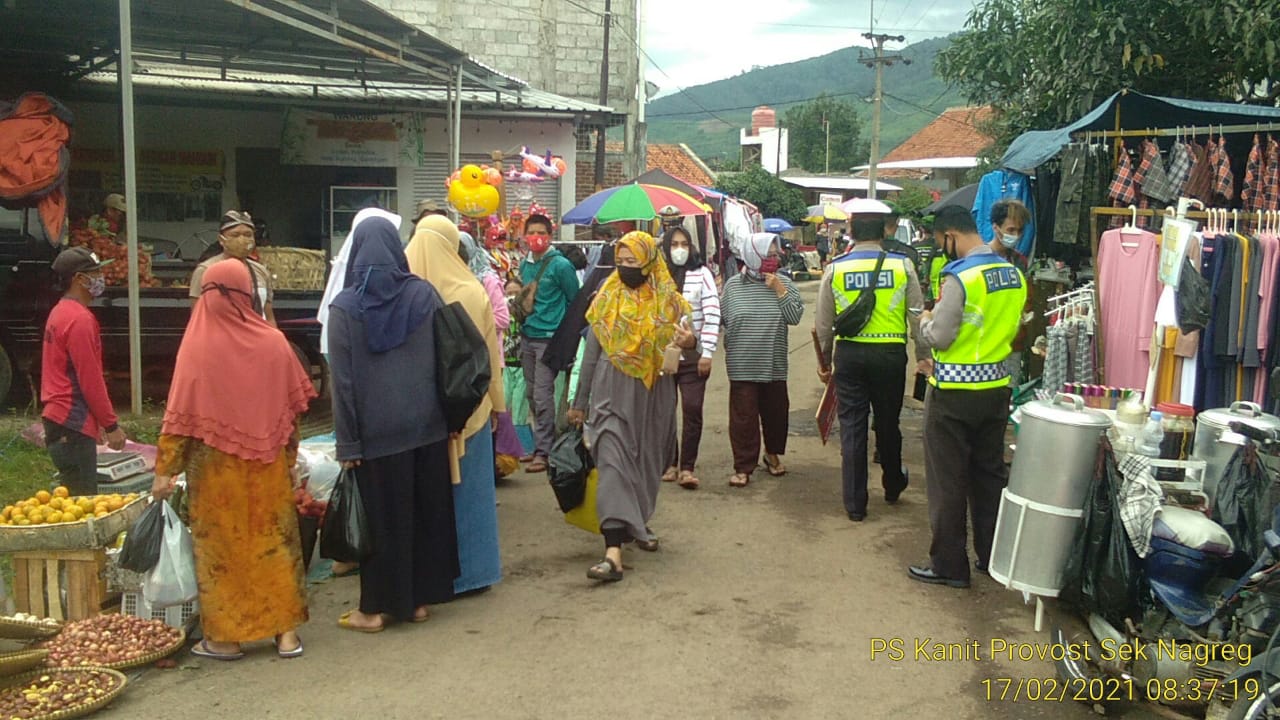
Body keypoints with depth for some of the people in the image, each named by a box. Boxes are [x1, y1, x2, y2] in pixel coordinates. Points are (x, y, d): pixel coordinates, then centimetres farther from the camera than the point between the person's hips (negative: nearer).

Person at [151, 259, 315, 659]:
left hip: (214, 466, -2)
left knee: (220, 544, 9)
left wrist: (165, 469, -3)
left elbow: (179, 414, -9)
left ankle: (225, 636, 17)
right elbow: (293, 407, 2)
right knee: (275, 540, 11)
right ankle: (286, 632, 16)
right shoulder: (273, 342, -4)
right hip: (268, 465, 2)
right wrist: (288, 456, 13)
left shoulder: (197, 346, -10)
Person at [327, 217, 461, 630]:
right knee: (425, 509, 13)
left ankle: (377, 607, 16)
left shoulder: (345, 306, -8)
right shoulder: (424, 294, -2)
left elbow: (342, 379, -8)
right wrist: (447, 415, 9)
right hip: (426, 424, 3)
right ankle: (420, 598, 23)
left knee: (381, 515, 7)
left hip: (376, 429, -2)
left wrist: (347, 441, -4)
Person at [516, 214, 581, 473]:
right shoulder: (525, 264, 11)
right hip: (527, 336, 7)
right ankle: (543, 444, 22)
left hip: (549, 338, -7)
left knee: (542, 395, -8)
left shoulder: (560, 265, -8)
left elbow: (575, 301, -3)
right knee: (531, 394, 11)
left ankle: (543, 451, -2)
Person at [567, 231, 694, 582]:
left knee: (648, 461, 13)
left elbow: (679, 345, 8)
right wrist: (579, 402, 8)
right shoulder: (606, 300, 2)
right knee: (612, 463, -12)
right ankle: (613, 550, -19)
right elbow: (590, 355, 7)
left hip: (654, 395, 2)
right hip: (612, 395, -2)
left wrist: (690, 342, -17)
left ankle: (638, 523, 38)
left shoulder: (668, 302, 2)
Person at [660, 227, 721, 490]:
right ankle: (669, 463, 21)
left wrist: (707, 353, -9)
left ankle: (687, 467, 3)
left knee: (693, 410, -5)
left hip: (693, 355, -2)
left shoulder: (702, 274, -1)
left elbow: (712, 315, -4)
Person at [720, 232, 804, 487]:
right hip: (742, 365, -2)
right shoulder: (733, 285, -1)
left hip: (774, 364, 2)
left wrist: (779, 290, -13)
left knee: (775, 413, 13)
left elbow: (795, 317, -8)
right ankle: (743, 466, 8)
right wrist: (731, 344, 2)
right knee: (743, 416, -1)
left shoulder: (783, 283, 2)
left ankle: (773, 453, 36)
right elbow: (722, 319, 6)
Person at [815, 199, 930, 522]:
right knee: (888, 423, 18)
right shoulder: (902, 265, -3)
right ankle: (893, 486, 39)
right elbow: (917, 316, -1)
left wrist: (824, 362, 15)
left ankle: (855, 504, 11)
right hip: (890, 353, 1)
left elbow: (823, 323, 4)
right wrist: (923, 357, 9)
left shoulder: (835, 269, -2)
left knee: (852, 426, 6)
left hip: (849, 353, 0)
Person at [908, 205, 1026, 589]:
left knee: (948, 481, 4)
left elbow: (939, 338, -16)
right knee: (990, 474, 17)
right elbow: (1011, 330, 13)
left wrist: (925, 321, 3)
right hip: (997, 386, 7)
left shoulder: (959, 277, -19)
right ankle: (993, 556, 26)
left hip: (955, 392, -7)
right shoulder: (1014, 275, 4)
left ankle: (949, 565, 12)